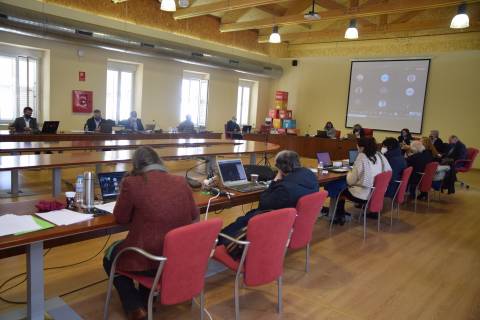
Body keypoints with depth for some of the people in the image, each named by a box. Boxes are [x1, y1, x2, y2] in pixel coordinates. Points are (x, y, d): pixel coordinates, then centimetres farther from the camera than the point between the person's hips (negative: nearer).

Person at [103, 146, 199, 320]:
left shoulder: (132, 183, -10)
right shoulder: (181, 181, 2)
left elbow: (120, 218, 3)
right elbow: (194, 215, 13)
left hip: (151, 261, -5)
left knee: (110, 255, 26)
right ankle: (145, 299, 42)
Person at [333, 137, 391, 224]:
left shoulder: (361, 158, -17)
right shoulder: (380, 155, 1)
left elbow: (351, 181, -13)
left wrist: (349, 173, 9)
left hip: (364, 195, -7)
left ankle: (340, 216, 21)